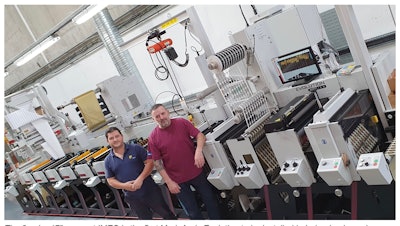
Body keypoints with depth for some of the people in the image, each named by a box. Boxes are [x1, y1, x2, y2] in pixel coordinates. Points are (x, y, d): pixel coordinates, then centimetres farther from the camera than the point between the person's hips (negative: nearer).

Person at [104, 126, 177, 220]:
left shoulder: (136, 148, -8)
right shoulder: (108, 161, 0)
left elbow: (150, 162, -11)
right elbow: (110, 180, 2)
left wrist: (140, 178, -21)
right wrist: (124, 185, -16)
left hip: (150, 191, -2)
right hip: (132, 197, 3)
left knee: (167, 214, 13)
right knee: (145, 218, 21)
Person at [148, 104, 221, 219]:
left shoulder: (182, 122, -6)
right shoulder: (153, 137, -8)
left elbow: (200, 135, -5)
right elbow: (157, 162, -6)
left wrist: (199, 151, -24)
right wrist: (169, 182, -10)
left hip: (197, 172, 1)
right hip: (177, 181, -1)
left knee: (211, 201, 16)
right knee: (193, 212, 13)